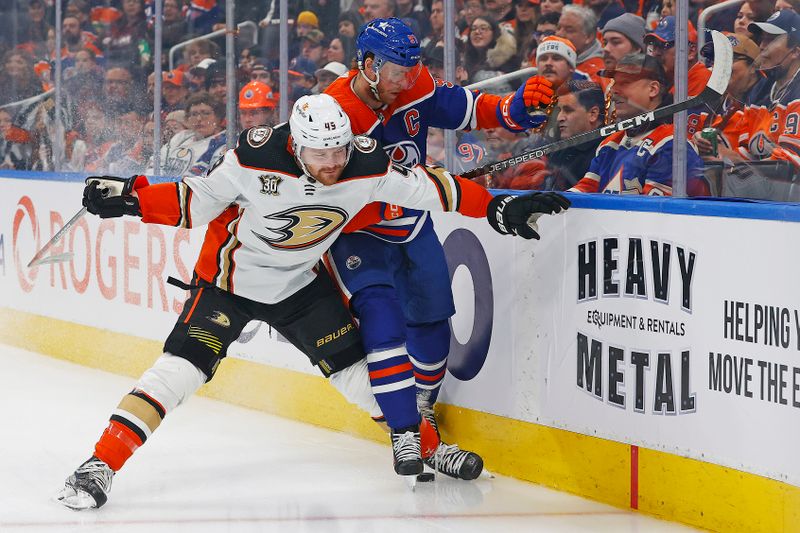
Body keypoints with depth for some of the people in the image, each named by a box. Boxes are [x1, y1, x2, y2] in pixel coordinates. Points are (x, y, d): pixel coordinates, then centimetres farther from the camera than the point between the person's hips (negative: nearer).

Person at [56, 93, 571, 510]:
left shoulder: (365, 167, -20)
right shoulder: (256, 160, -29)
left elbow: (427, 187, -7)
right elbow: (194, 203, -19)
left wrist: (496, 208, -8)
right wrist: (129, 197, -30)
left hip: (301, 282, 4)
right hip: (231, 276, -4)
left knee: (354, 366, 3)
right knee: (183, 367, -18)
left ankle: (415, 441, 29)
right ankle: (101, 465, -18)